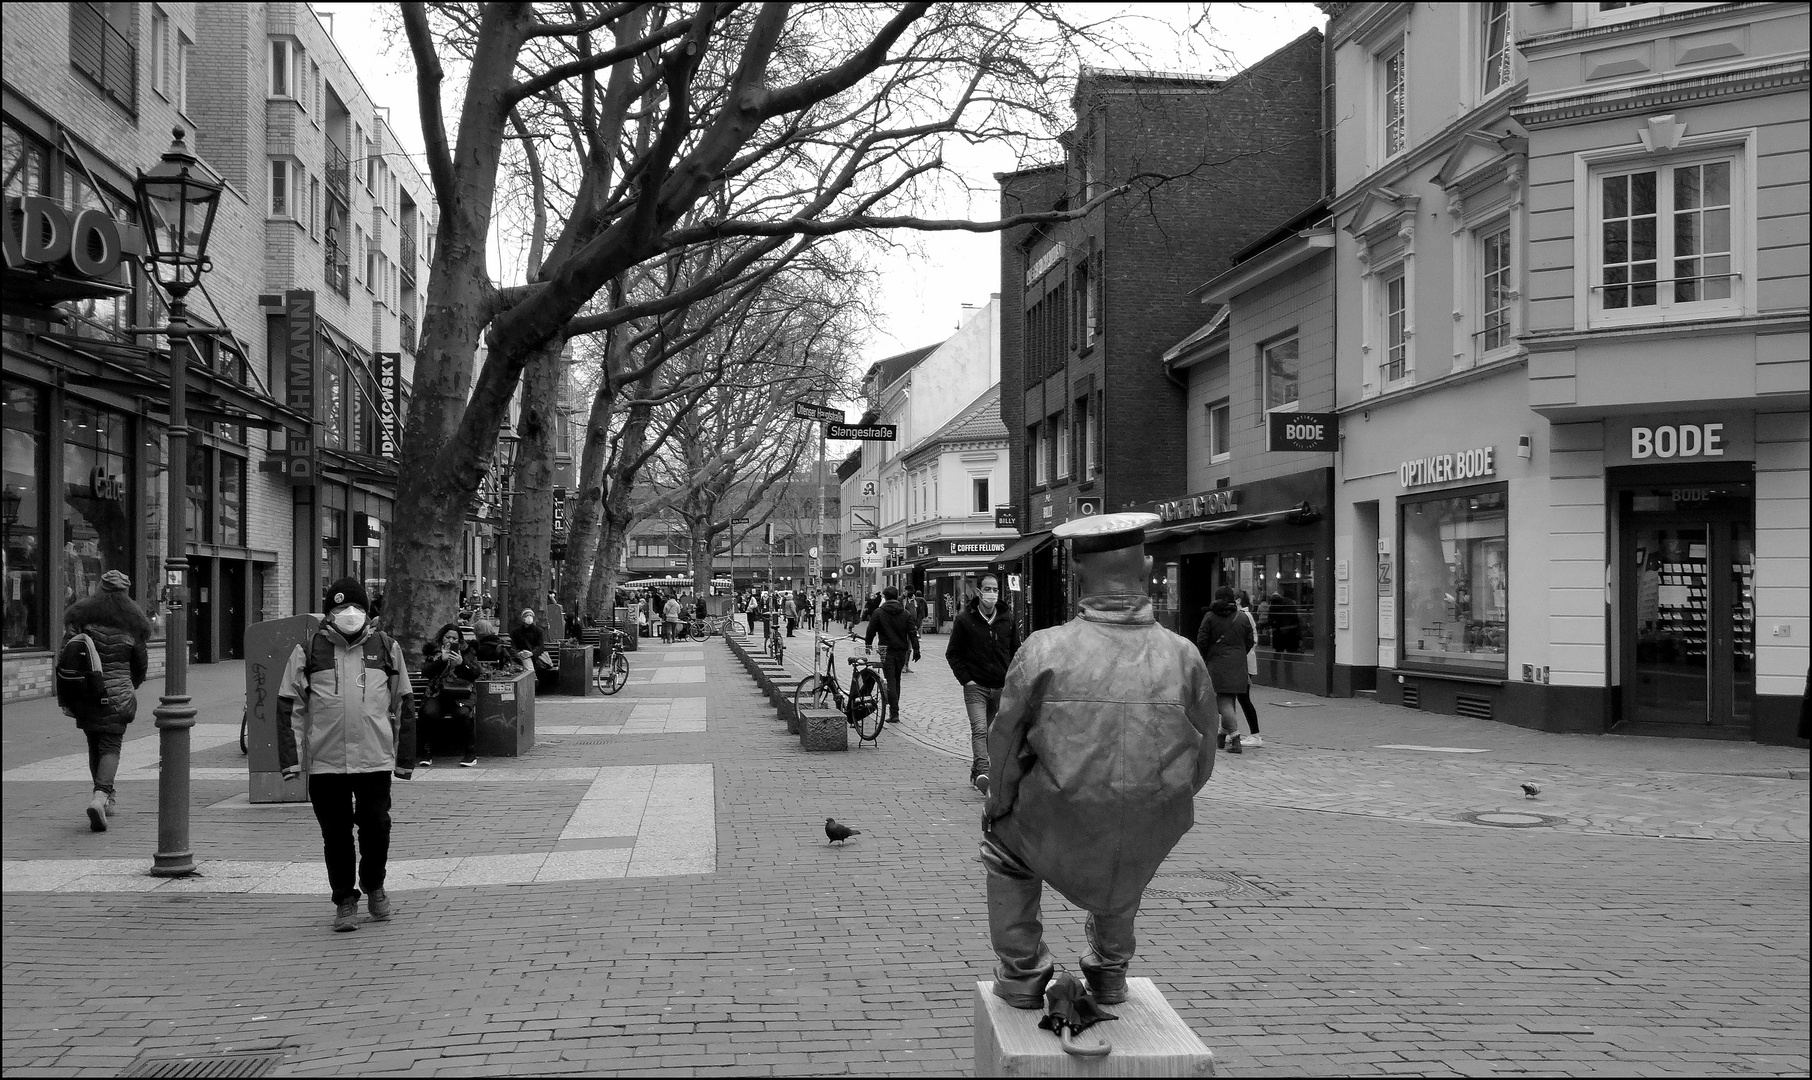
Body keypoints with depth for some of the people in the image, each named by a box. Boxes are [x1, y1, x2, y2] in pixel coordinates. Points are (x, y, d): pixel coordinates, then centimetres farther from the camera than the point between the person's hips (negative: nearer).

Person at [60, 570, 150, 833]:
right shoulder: (134, 621, 1)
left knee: (94, 746, 17)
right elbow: (140, 664, 7)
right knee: (111, 746, -1)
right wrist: (132, 687, 25)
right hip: (117, 692, -2)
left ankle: (107, 796, 27)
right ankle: (100, 796, -22)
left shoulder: (81, 612, 3)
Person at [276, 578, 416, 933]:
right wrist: (289, 758, -2)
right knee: (336, 834, 6)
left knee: (376, 829, 2)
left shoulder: (386, 648, 8)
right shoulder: (308, 651, 4)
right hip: (325, 763, 0)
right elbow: (288, 706, 5)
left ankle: (374, 886, 28)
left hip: (376, 760, 0)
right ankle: (345, 900, 21)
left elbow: (403, 706, 12)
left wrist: (405, 758, 10)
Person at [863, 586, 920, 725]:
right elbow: (913, 633, 0)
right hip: (902, 650, 4)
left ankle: (894, 713, -14)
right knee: (896, 680, 17)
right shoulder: (906, 614, 3)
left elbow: (871, 630, 2)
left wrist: (868, 645, 16)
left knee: (890, 681, -5)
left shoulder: (879, 613, -5)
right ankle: (894, 708, 27)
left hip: (887, 650, -4)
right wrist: (916, 649, 3)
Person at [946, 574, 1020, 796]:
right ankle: (982, 772, -29)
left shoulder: (1007, 621, 8)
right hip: (976, 686, -4)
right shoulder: (965, 620, -3)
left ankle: (976, 772, 24)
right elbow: (952, 653, 1)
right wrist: (966, 679, -8)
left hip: (1001, 688, 4)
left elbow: (1015, 653, 16)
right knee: (979, 729, -18)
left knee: (992, 733, 11)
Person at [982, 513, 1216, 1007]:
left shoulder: (1044, 652, -18)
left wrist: (996, 806, 13)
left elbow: (1006, 750, -8)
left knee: (1003, 833, 31)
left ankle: (1022, 971, 32)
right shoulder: (1184, 658, -12)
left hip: (1060, 844, -2)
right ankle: (1110, 968, 43)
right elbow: (1199, 763, 1)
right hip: (1145, 853, 2)